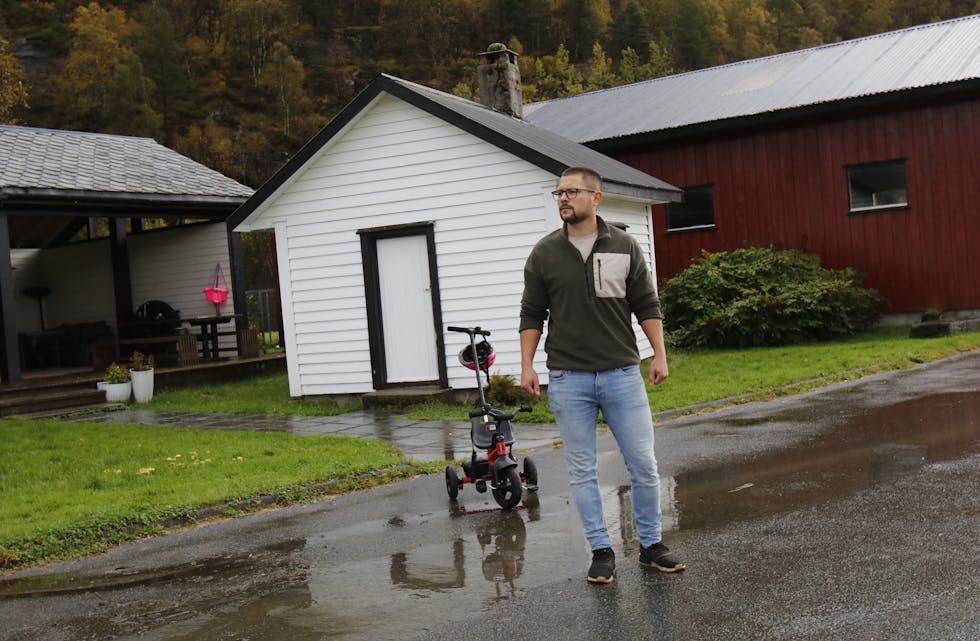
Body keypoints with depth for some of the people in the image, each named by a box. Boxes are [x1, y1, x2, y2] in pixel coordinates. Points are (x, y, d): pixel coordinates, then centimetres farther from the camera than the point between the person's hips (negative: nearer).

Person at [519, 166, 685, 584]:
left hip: (622, 374, 0)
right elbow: (532, 315, 7)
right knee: (582, 471, 4)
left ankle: (651, 546, 19)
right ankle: (601, 552, 16)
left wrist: (660, 355, -2)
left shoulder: (624, 247, 3)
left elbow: (647, 306, 6)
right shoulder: (544, 253, 4)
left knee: (643, 464, 3)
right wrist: (527, 366, 0)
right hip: (568, 380, 0)